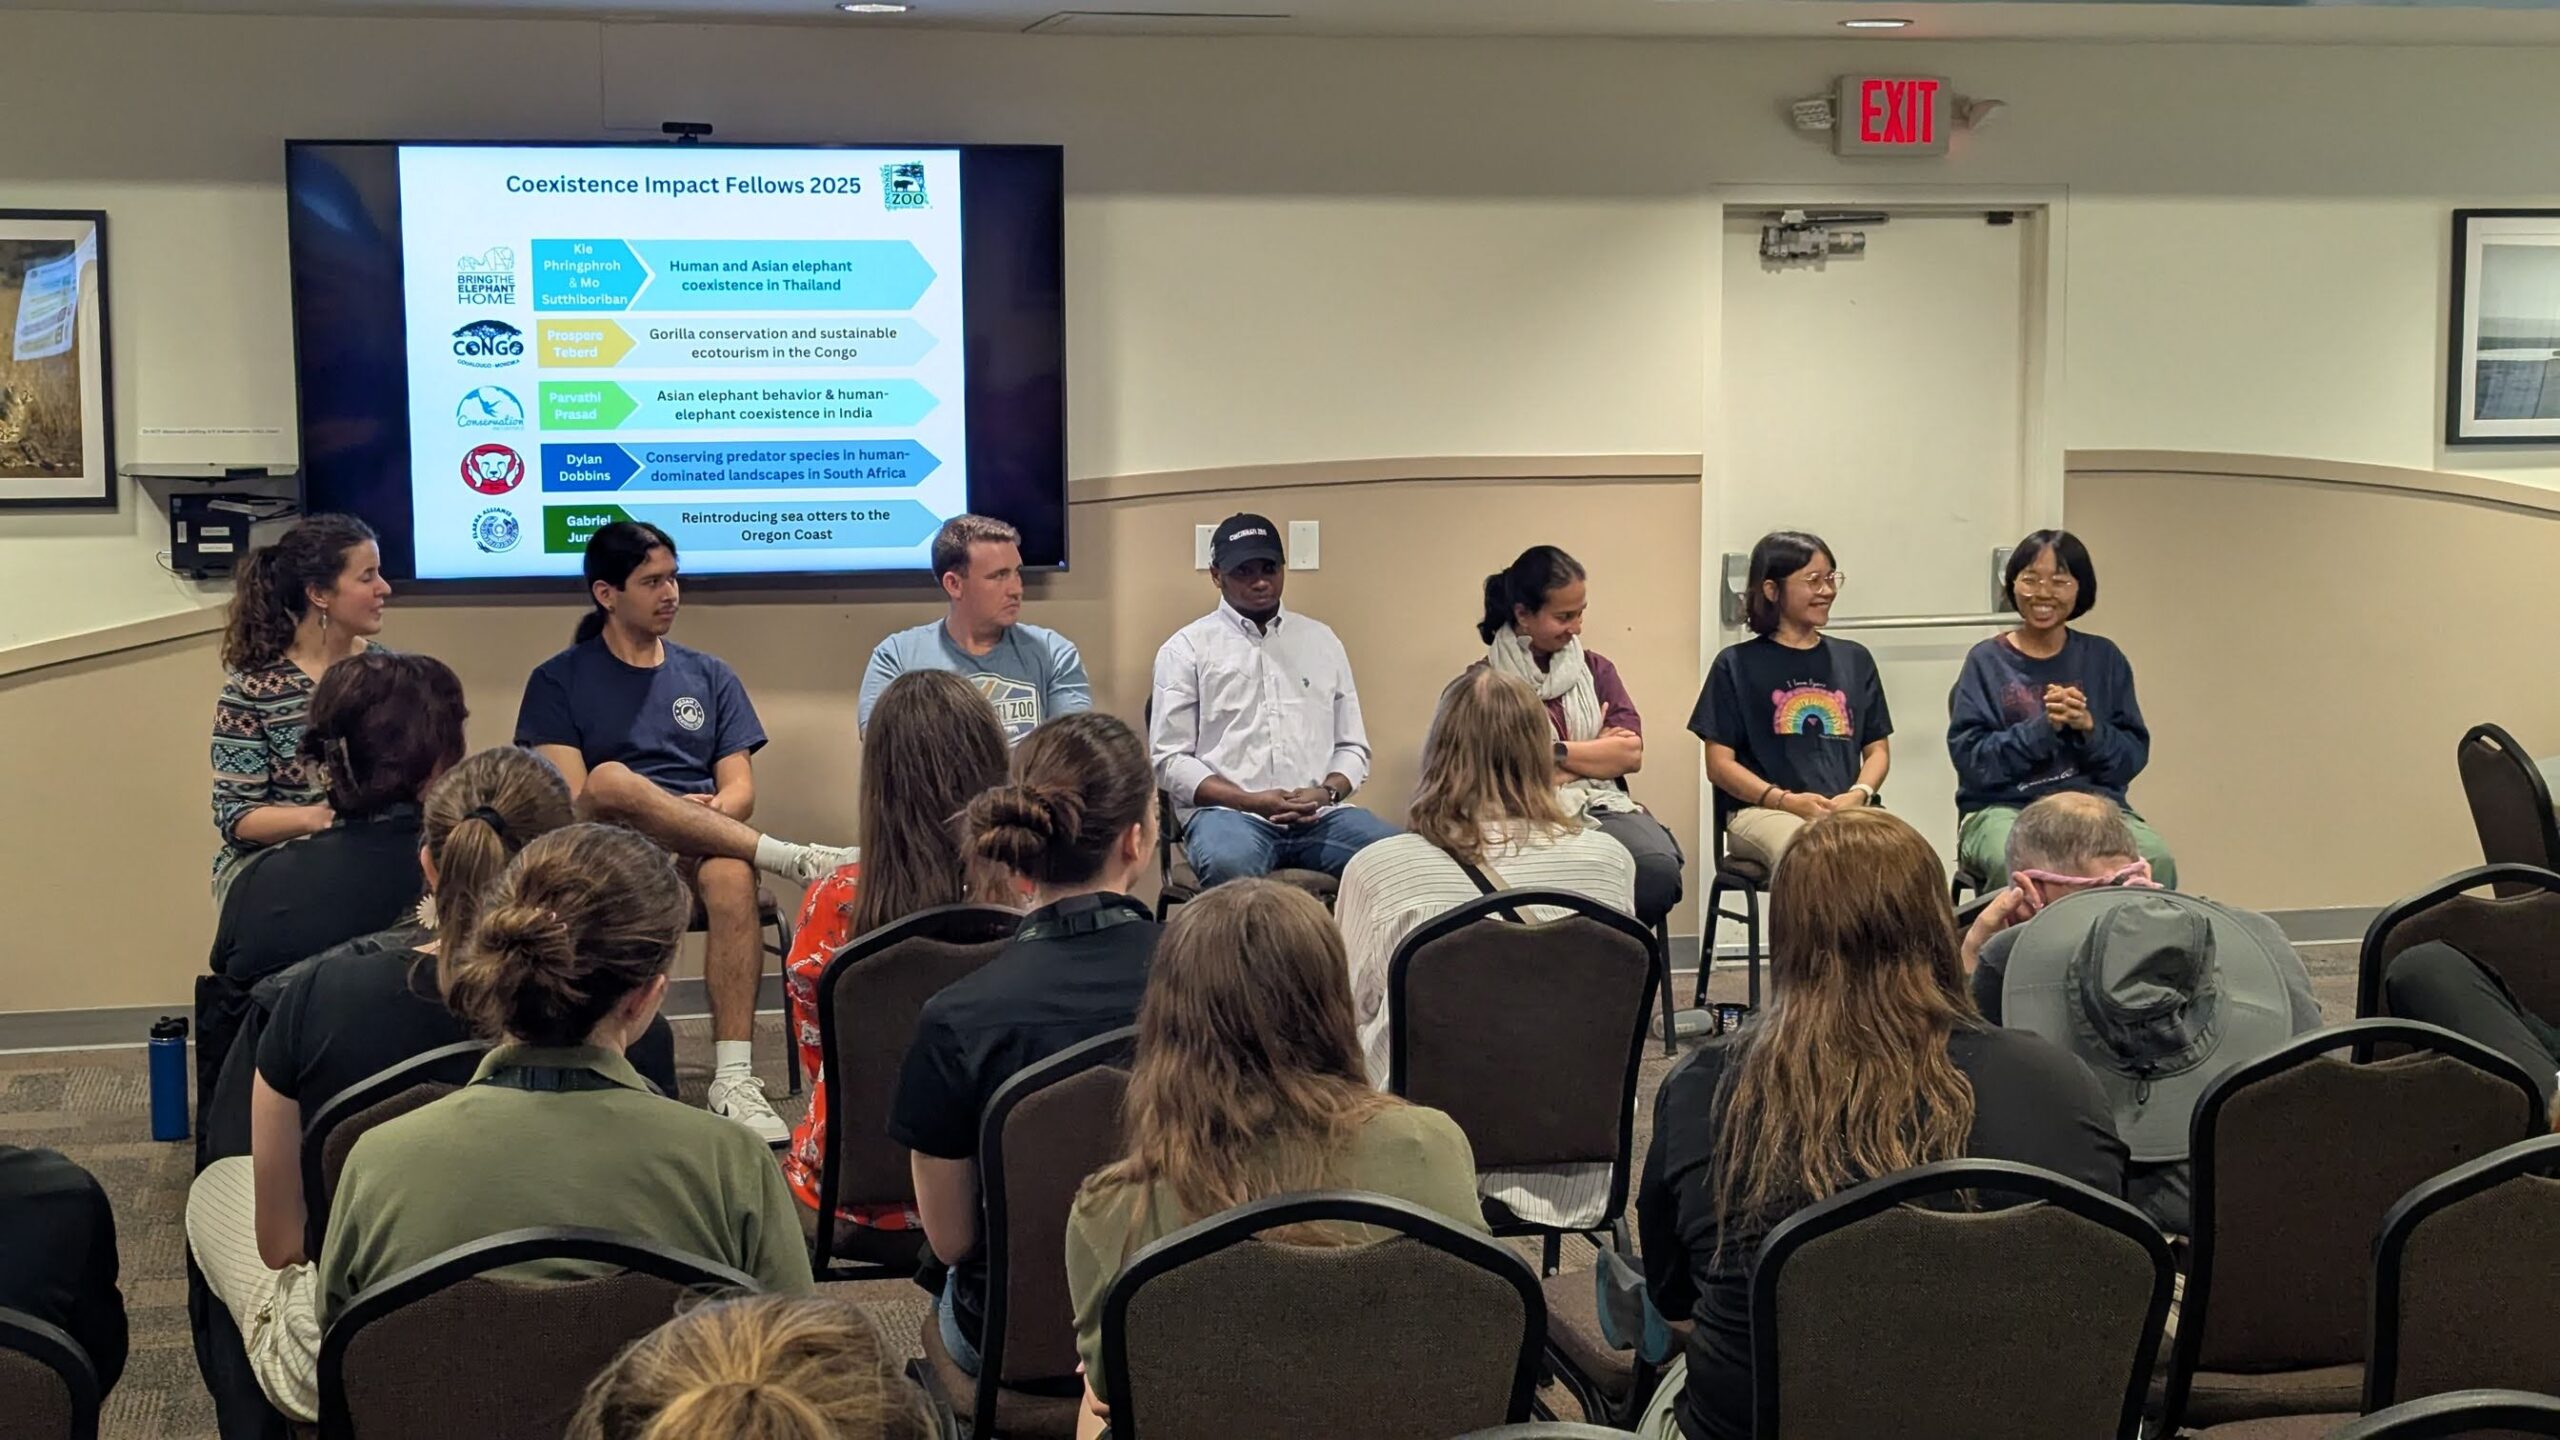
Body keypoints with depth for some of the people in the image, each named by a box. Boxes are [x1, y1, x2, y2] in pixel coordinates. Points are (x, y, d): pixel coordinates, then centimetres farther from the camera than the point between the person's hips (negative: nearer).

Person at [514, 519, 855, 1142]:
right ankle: (794, 859, -33)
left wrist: (706, 813, -12)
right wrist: (671, 812, -18)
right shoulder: (559, 681, 10)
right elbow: (572, 799, -3)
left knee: (731, 873, -36)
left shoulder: (709, 676, 20)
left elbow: (740, 789, 12)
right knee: (611, 779, -36)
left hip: (699, 854, 2)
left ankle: (734, 1079, -42)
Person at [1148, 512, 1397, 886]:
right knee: (1229, 864, -40)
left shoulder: (1322, 642, 18)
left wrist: (1327, 792, -4)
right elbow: (1170, 760, 1)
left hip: (1318, 814, 4)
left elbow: (1353, 746, 19)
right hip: (1227, 810, -3)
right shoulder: (1186, 649, 7)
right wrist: (1250, 801, -12)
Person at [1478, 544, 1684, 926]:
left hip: (1603, 808, 5)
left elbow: (1631, 754, 8)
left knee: (1658, 868, -31)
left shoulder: (1596, 669, 21)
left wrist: (1555, 753, -2)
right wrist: (1598, 750, 2)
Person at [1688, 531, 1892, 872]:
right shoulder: (1737, 665, 11)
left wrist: (1859, 794, -3)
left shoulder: (1855, 660, 23)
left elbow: (1877, 749, 21)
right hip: (1759, 810, -3)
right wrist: (1787, 800, -11)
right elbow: (1719, 763, 6)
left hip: (1845, 810, 3)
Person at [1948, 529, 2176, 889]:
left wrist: (2089, 727, -11)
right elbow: (1969, 758, -5)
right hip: (2003, 807, -2)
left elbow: (2135, 756, 8)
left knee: (2156, 860, -29)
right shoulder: (1986, 662, 5)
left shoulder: (2104, 658, 13)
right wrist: (2044, 727, -15)